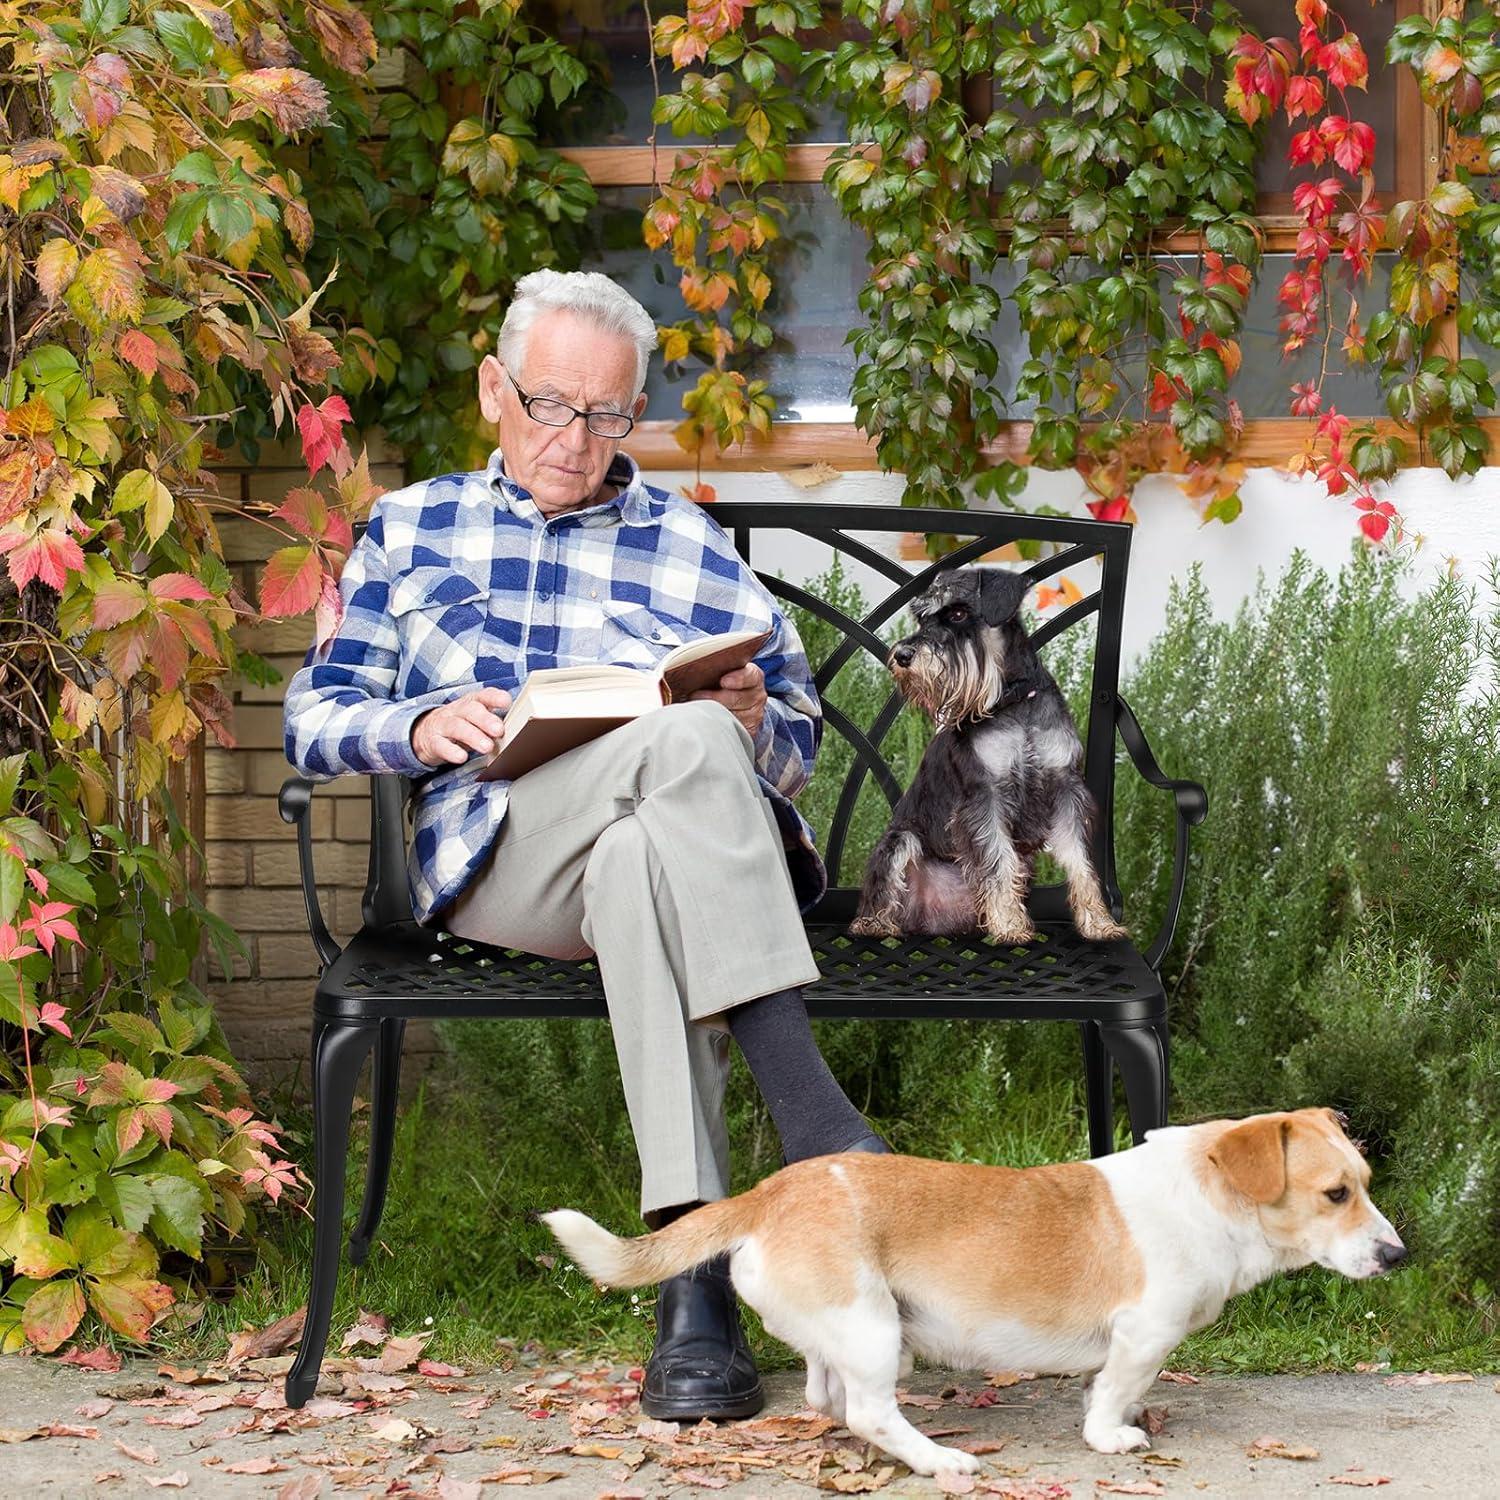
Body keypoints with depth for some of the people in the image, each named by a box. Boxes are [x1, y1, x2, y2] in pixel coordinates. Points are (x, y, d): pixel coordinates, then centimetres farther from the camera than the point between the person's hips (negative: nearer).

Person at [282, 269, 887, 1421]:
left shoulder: (695, 550, 24)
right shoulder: (410, 531, 23)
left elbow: (796, 742, 21)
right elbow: (314, 722, 16)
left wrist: (753, 722, -4)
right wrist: (420, 728, -6)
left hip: (667, 839, 1)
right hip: (493, 860, -1)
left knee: (636, 861, -41)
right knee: (682, 739, -35)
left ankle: (691, 1276, -51)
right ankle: (809, 1110, -46)